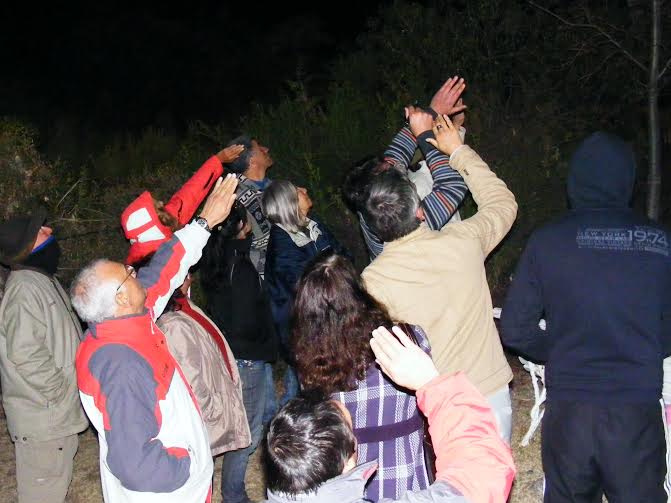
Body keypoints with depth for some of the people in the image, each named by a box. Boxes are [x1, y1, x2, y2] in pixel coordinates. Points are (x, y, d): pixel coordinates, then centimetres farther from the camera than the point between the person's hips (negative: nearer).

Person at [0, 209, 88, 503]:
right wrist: (60, 391, -18)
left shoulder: (43, 280, 11)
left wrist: (68, 389, 14)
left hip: (58, 412, 10)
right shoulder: (24, 290, -22)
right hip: (42, 417, -10)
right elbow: (25, 354, -28)